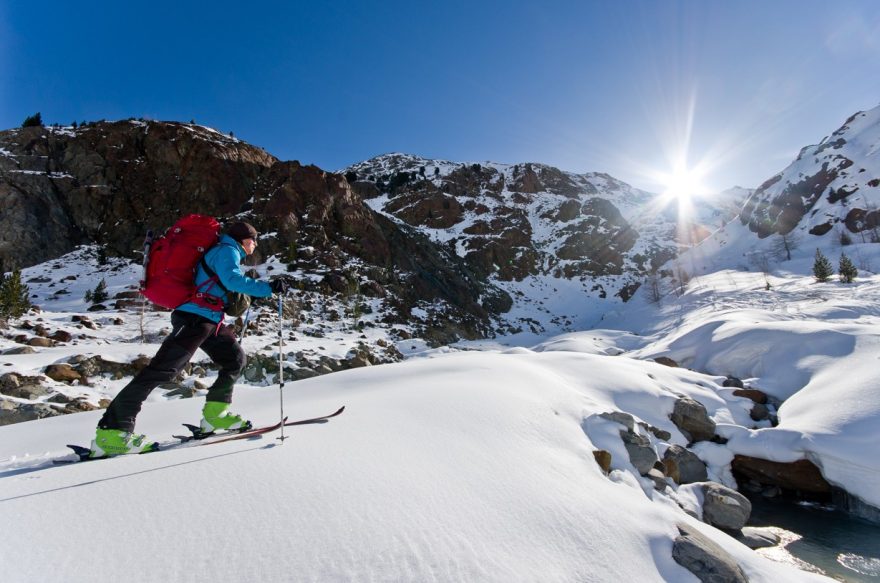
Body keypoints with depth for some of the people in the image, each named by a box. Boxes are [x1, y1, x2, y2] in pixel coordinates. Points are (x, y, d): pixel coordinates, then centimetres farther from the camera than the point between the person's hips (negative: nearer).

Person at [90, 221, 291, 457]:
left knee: (235, 359, 11)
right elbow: (233, 279, -22)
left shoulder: (224, 253, 24)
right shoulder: (227, 250, -4)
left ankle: (215, 414, 13)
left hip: (210, 321, 11)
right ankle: (112, 432, -12)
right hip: (196, 317, -11)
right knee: (162, 370, -14)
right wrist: (269, 287, -23)